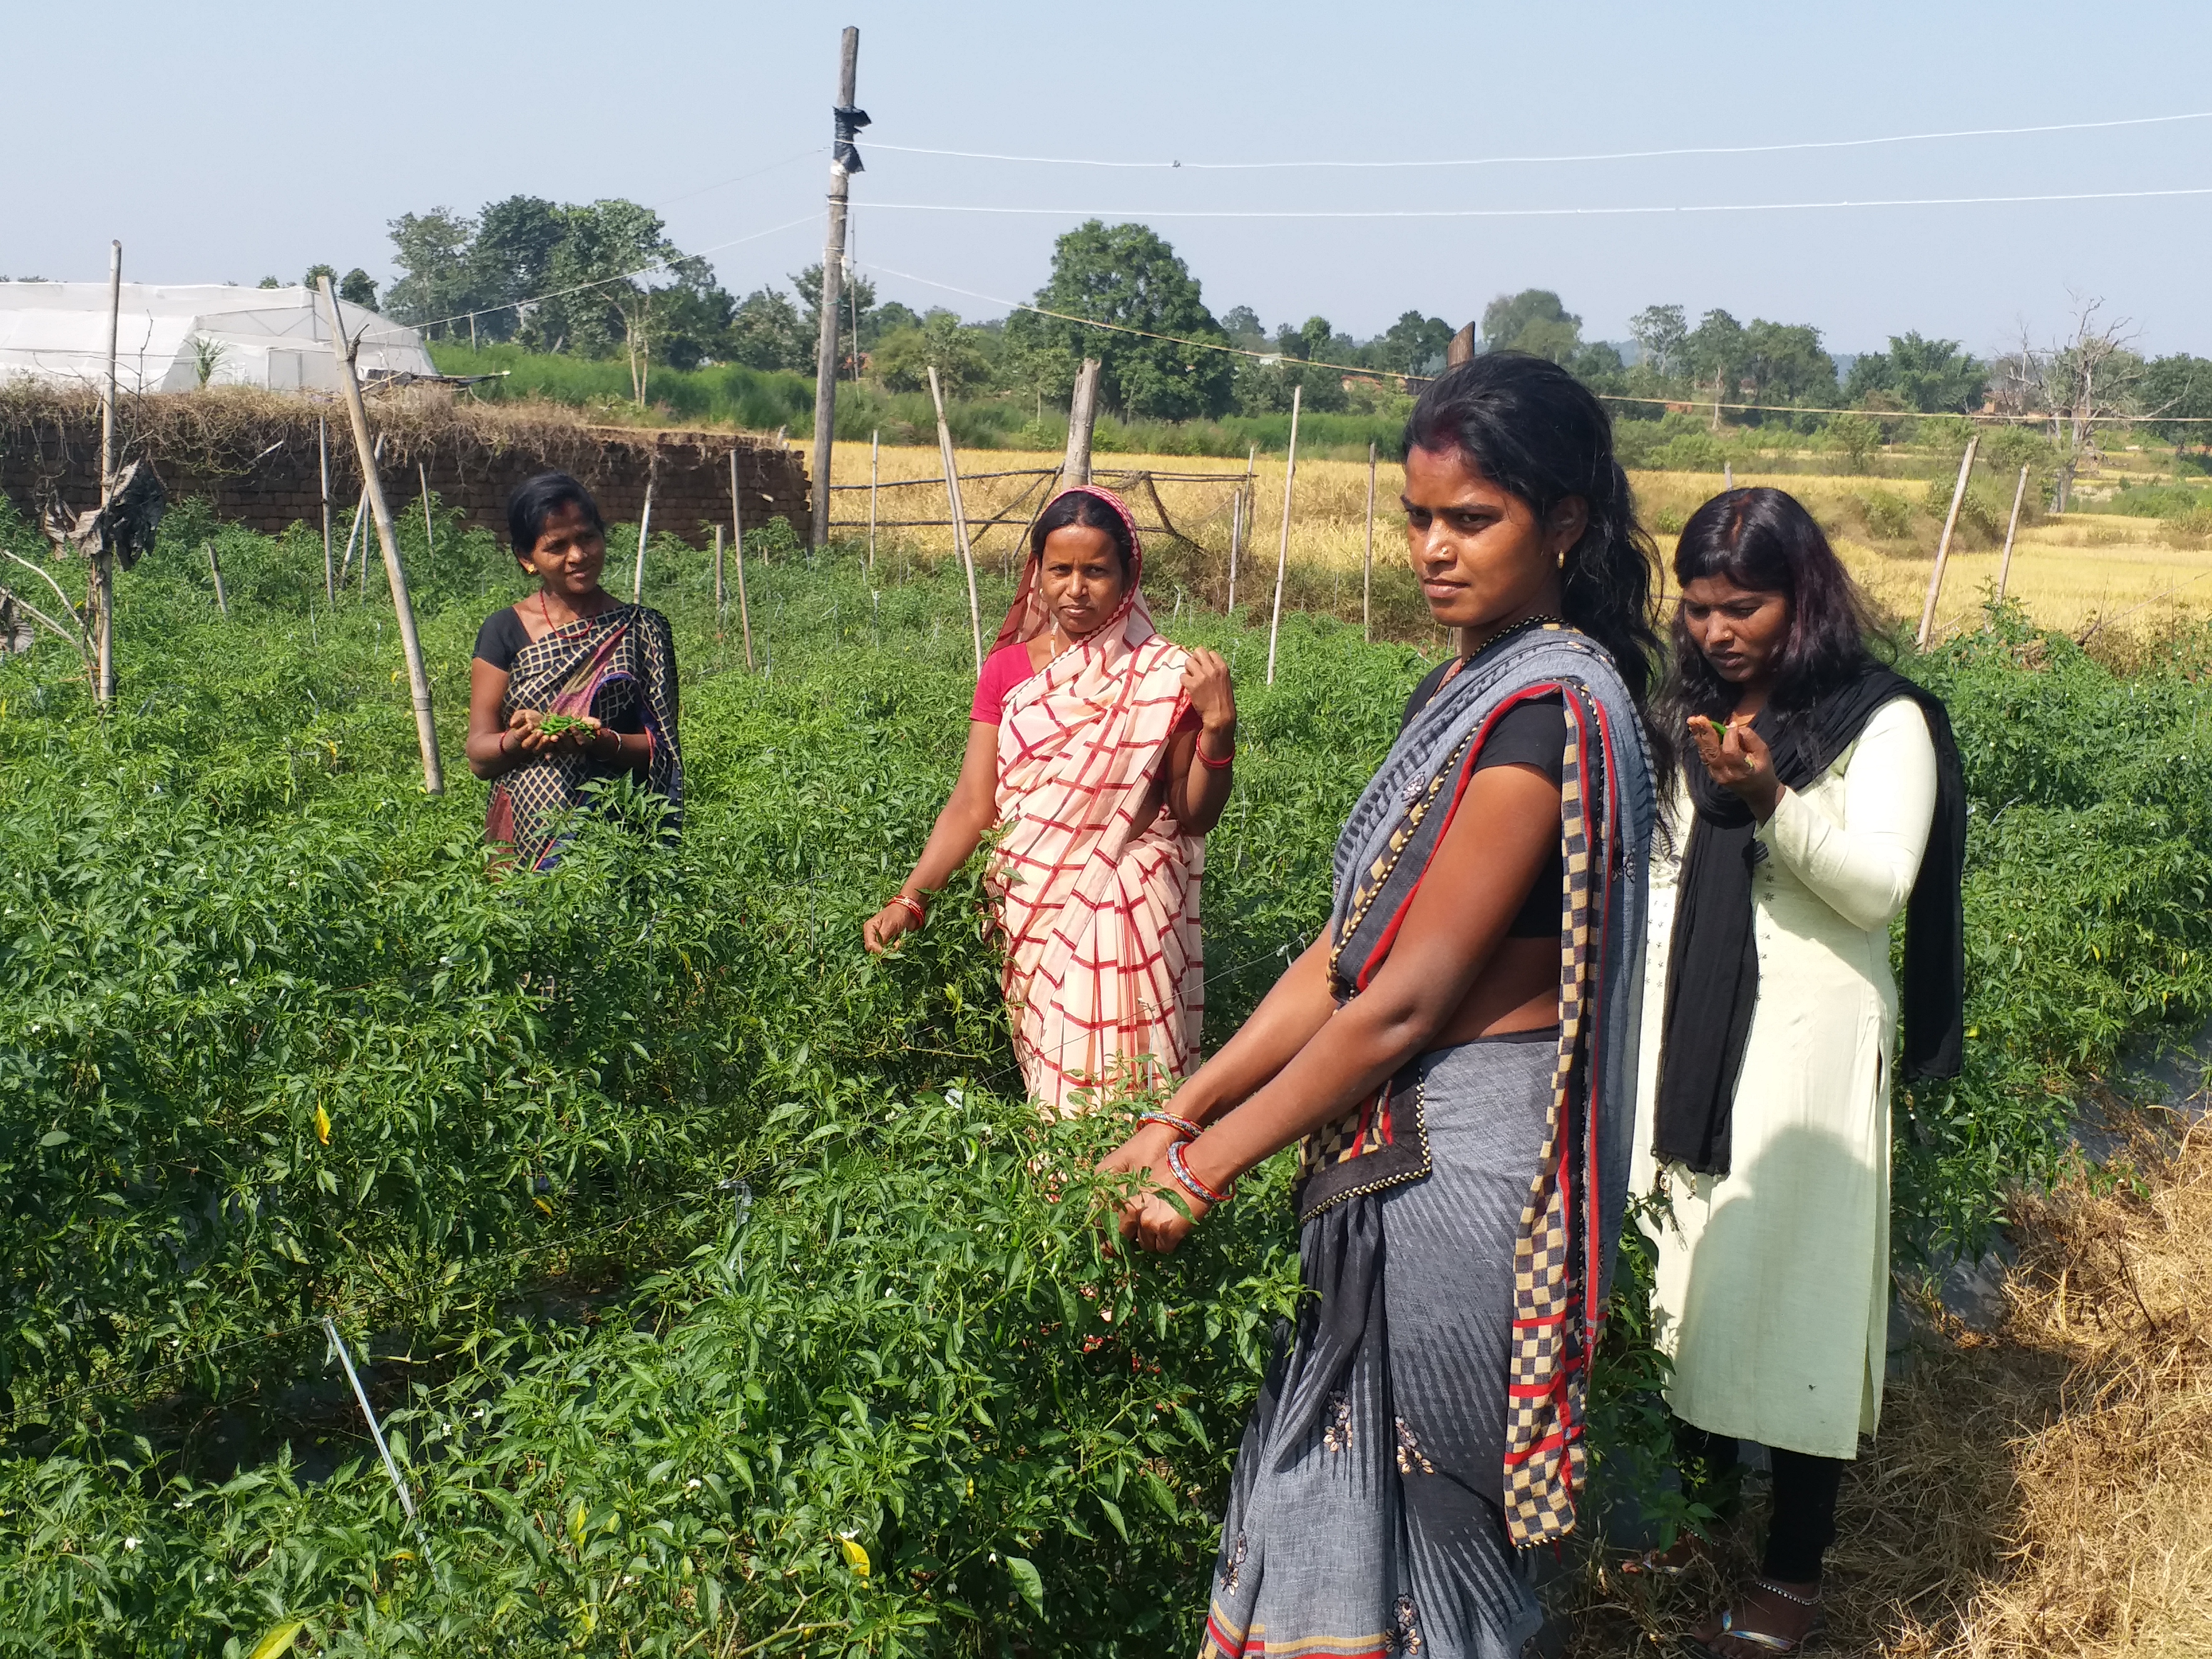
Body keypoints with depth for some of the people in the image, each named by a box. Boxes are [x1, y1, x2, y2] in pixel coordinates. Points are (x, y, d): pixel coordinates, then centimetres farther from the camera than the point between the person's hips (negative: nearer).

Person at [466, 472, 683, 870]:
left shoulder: (643, 630, 8)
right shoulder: (505, 631, 8)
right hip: (522, 835, 1)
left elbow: (661, 750, 3)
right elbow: (479, 756, 5)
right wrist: (520, 740, -16)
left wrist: (601, 741, -16)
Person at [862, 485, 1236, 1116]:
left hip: (1123, 919, -3)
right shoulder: (1008, 670, 5)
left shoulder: (1162, 679, -4)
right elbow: (973, 804, 0)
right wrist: (908, 901, -11)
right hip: (1031, 917, 3)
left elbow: (1195, 817, -2)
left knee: (1114, 1082, -4)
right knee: (1047, 1098, 7)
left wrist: (1218, 727, -18)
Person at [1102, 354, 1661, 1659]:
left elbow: (1402, 1002, -19)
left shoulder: (1551, 710, -18)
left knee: (1430, 1517, 7)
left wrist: (1208, 1166, -12)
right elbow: (1345, 952, 9)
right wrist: (1179, 1114, 5)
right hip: (1402, 1142, 9)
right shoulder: (1465, 689, 10)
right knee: (1341, 1487, 18)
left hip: (1463, 1159, -9)